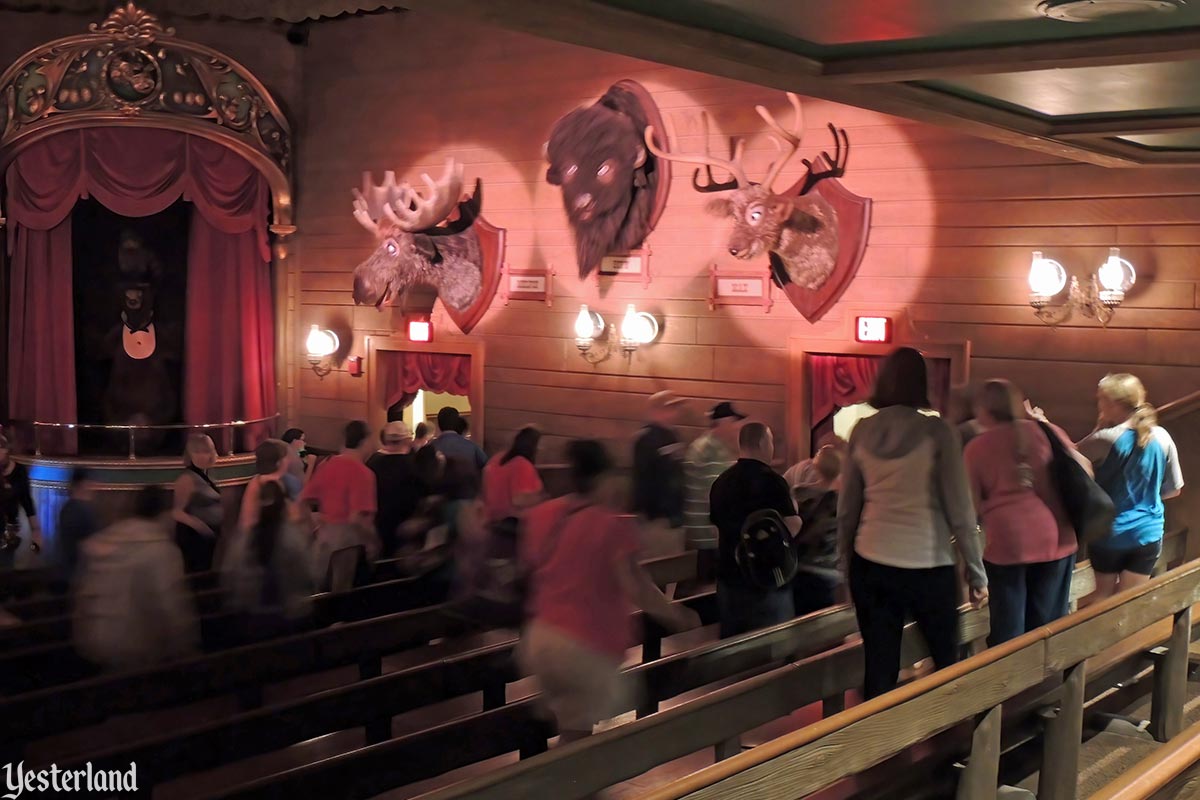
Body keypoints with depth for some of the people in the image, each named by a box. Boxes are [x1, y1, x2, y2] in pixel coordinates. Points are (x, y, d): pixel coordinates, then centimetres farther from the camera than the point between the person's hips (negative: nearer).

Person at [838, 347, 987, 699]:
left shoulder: (862, 431, 2)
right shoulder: (937, 432, -8)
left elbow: (846, 509, 8)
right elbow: (960, 511, -7)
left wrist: (846, 562, 19)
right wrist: (977, 572, 2)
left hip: (871, 564, 3)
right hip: (928, 567, -3)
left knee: (879, 669, 6)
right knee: (948, 665, 14)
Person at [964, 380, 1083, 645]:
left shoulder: (976, 448, 1)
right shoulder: (1047, 432, 6)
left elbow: (973, 506, 2)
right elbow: (1084, 472, 11)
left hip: (1007, 541, -2)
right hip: (1055, 538, 2)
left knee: (1008, 631, 6)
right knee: (1048, 627, 12)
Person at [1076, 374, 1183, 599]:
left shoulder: (1106, 439, -19)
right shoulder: (1162, 438, -6)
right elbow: (1174, 489, 4)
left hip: (1107, 533, -3)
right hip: (1148, 533, 3)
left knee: (1104, 596, 16)